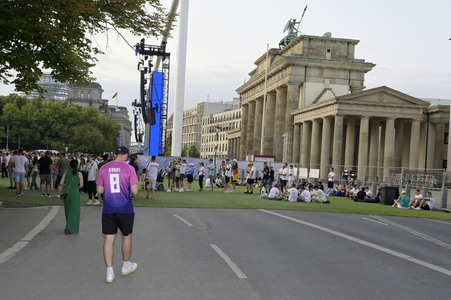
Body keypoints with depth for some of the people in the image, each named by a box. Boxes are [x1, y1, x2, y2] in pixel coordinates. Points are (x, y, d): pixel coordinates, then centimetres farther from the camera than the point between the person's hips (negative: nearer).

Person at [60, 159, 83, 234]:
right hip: (75, 193, -3)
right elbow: (81, 185, -7)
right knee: (74, 210, 2)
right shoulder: (79, 174, -3)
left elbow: (61, 183, -2)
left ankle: (70, 225, 29)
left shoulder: (66, 172, 2)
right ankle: (69, 228, -7)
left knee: (67, 209, 17)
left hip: (66, 192, 3)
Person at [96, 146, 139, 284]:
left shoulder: (104, 168, 2)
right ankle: (126, 266, 31)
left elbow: (99, 190, 5)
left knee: (108, 239, 4)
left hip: (108, 210, 2)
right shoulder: (129, 168, -7)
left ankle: (109, 273, 4)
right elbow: (134, 191, -10)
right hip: (125, 209, -2)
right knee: (126, 236, 16)